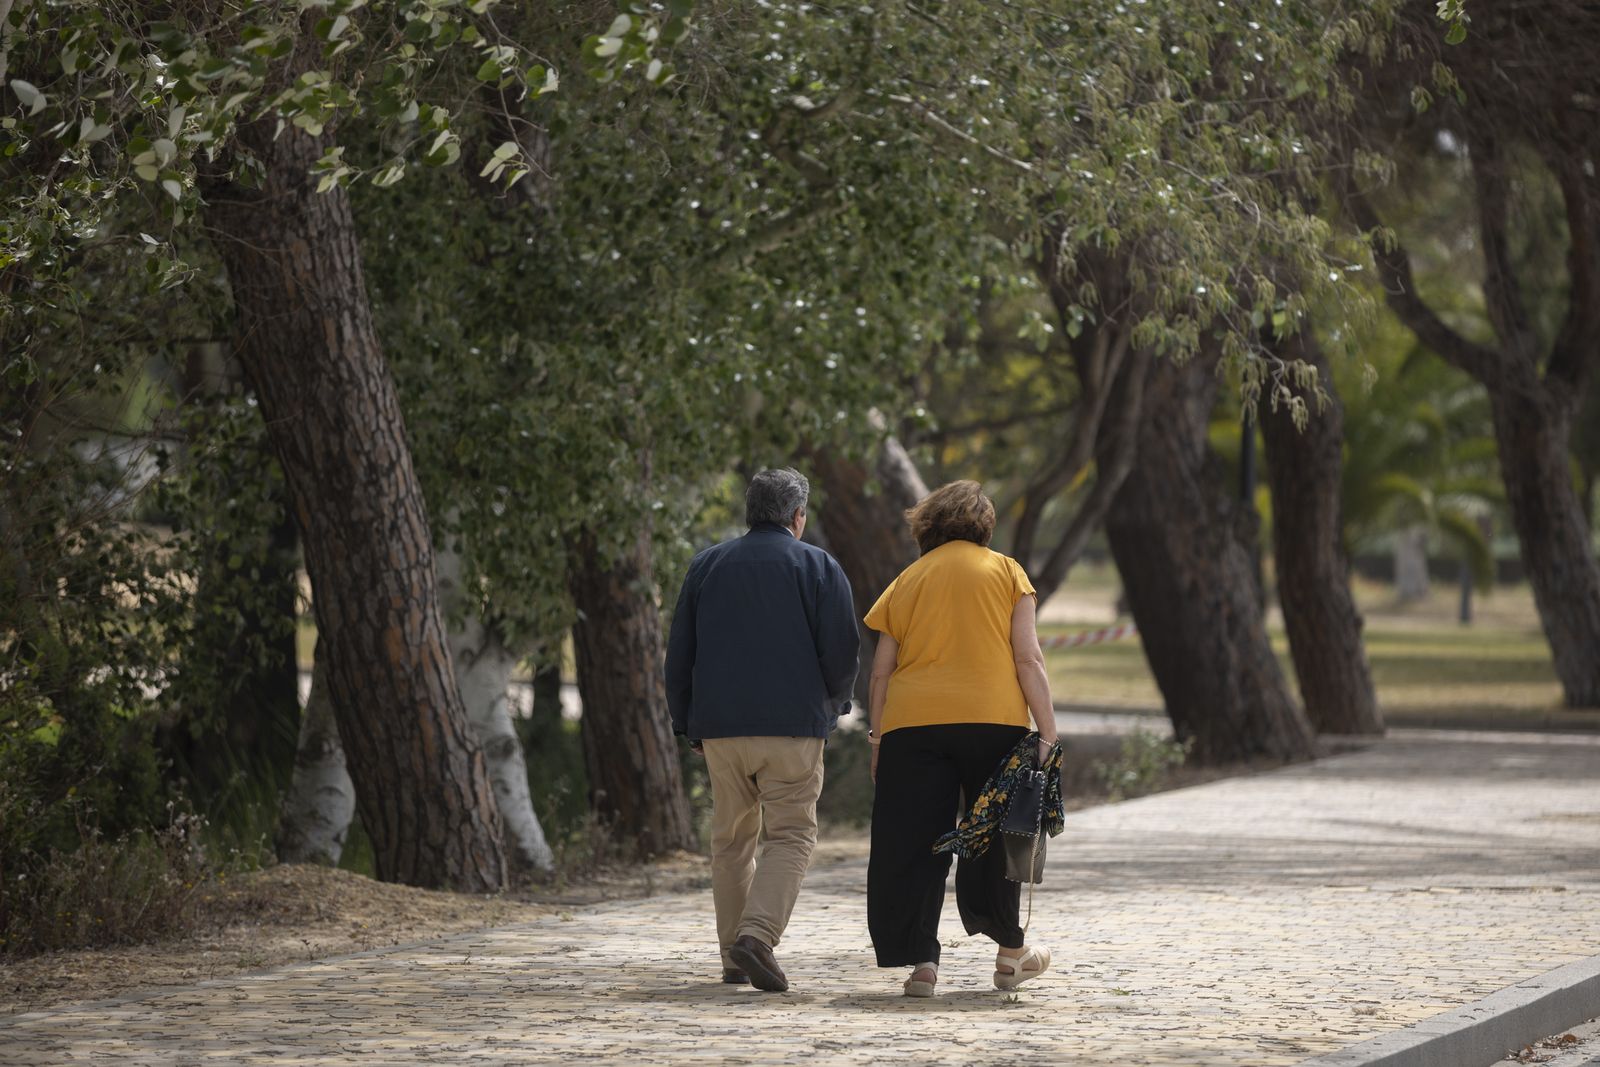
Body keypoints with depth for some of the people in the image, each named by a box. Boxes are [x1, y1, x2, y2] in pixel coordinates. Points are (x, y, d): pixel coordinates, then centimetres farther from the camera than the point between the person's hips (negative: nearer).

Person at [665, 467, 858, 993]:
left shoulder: (706, 565, 12)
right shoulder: (818, 567, 1)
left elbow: (679, 654, 12)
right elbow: (842, 652, -3)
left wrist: (687, 725, 19)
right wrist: (832, 707, 16)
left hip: (719, 727, 4)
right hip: (792, 727, -4)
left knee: (731, 838, 13)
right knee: (791, 835, -3)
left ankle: (734, 956, 12)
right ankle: (757, 934, -24)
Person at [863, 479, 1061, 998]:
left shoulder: (907, 581, 15)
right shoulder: (1005, 571, 8)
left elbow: (881, 671, 11)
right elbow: (1028, 658, 0)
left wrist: (877, 737, 15)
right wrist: (1047, 731, -1)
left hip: (911, 723, 1)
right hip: (993, 721, -1)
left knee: (913, 844, 3)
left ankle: (921, 960, -5)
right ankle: (1010, 952, 22)